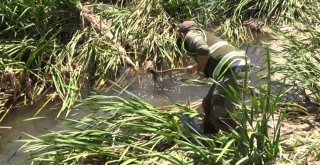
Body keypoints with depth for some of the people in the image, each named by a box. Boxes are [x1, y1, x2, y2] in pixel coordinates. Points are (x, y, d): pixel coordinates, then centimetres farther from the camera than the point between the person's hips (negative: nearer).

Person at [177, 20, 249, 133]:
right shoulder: (203, 34, 28)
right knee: (208, 104, 23)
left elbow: (203, 50, -23)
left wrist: (201, 70, -4)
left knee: (219, 117, -10)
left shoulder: (191, 35, 1)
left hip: (232, 70, -10)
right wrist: (195, 67, 65)